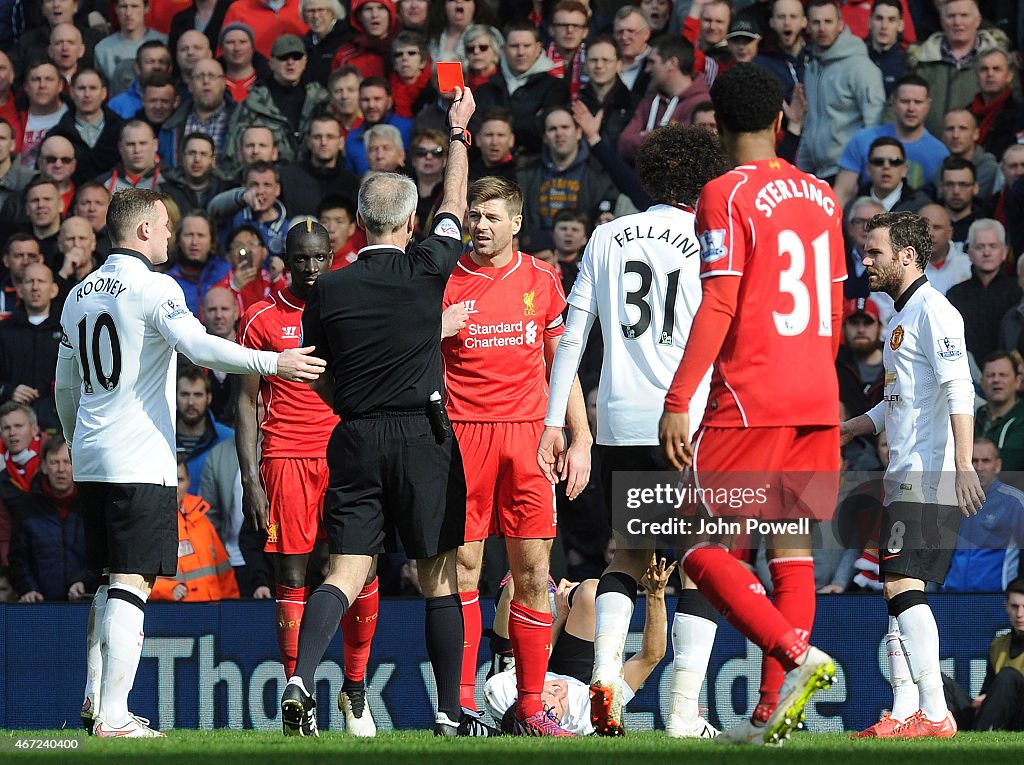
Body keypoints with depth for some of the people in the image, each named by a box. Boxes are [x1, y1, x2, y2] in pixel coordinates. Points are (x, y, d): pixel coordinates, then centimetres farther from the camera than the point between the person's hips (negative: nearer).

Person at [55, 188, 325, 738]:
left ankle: (94, 700, 19)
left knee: (114, 581, 18)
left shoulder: (80, 295, 15)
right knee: (131, 583, -9)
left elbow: (65, 388, 23)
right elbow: (199, 347, -24)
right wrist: (273, 363, -22)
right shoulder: (152, 288, -9)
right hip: (140, 462, -8)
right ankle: (112, 717, -15)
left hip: (91, 461, 8)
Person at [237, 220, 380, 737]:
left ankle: (355, 689, 8)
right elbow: (247, 402, 6)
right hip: (287, 457, -1)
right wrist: (250, 479, -2)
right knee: (292, 575, -3)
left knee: (362, 574, -6)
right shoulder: (262, 319, 5)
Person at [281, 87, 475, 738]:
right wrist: (459, 133, 27)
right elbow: (455, 207, 14)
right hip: (423, 436, -2)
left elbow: (322, 383, 11)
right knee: (439, 576, 6)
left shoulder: (329, 289, 2)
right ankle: (450, 713, 9)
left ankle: (302, 678, -24)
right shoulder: (425, 272, -4)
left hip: (355, 440, 2)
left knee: (346, 572, -1)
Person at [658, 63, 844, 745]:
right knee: (793, 548, 7)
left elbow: (718, 306, -14)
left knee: (701, 548, -3)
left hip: (749, 400, -7)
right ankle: (775, 712, 3)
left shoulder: (727, 195, -7)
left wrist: (677, 401, -14)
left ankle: (797, 656, -21)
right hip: (817, 400, 7)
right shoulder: (820, 197, 13)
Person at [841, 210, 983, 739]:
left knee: (903, 584, -17)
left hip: (931, 477, -10)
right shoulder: (902, 317, 21)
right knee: (898, 591, 7)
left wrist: (963, 465, -28)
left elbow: (958, 390, -20)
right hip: (904, 478, 10)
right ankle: (904, 714, 7)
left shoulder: (933, 310, -9)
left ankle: (935, 712, -20)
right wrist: (848, 429, 31)